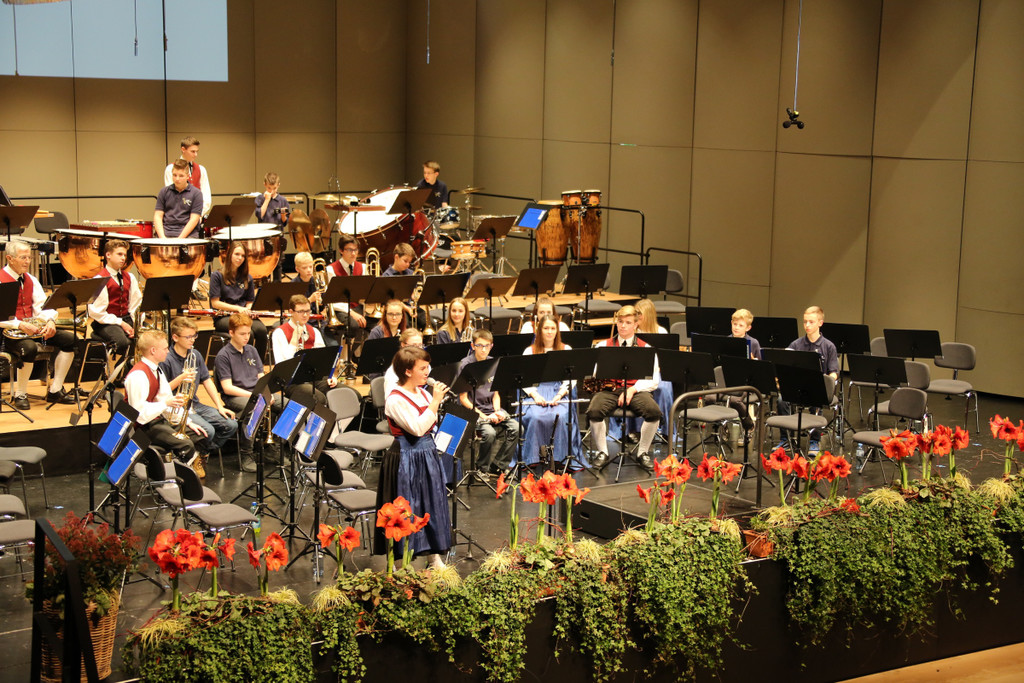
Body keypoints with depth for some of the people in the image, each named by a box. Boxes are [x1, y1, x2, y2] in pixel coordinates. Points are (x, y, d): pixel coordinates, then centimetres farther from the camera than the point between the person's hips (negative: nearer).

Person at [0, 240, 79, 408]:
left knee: (70, 339, -6)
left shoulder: (30, 279, 13)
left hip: (31, 327, 8)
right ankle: (20, 395, -16)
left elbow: (42, 305, 7)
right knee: (29, 347, -38)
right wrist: (20, 325, -29)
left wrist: (49, 321, -14)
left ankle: (55, 390, 1)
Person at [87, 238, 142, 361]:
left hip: (127, 319, 6)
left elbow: (136, 304, 11)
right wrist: (120, 323, -14)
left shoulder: (130, 277, 15)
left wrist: (135, 323, -7)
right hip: (106, 323, -5)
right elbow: (96, 311, -12)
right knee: (123, 342, -35)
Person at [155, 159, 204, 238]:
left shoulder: (196, 194, 4)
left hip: (187, 233, -2)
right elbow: (158, 216, 10)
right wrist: (162, 237, -6)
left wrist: (180, 239, -13)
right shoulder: (164, 192, 13)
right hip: (166, 233, 2)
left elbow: (194, 219, -4)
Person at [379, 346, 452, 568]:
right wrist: (435, 402, -23)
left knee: (433, 505, 13)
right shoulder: (395, 400, -17)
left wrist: (439, 400, 3)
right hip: (407, 460, -8)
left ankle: (434, 557, 24)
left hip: (428, 455, 8)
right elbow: (417, 428, -26)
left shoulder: (424, 394, 8)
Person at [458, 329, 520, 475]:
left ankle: (499, 466, -2)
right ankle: (482, 468, -6)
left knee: (515, 428, -16)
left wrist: (497, 411, -6)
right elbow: (463, 398, -10)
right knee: (489, 432, -31)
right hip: (472, 410, -6)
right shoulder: (466, 364, -9)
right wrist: (482, 416, -18)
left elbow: (496, 394, 14)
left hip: (491, 409, 6)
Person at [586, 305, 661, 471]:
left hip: (636, 390, 0)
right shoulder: (604, 346, 13)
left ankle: (643, 453, -6)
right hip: (609, 389, 0)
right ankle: (602, 453, -9)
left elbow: (653, 381, 3)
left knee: (654, 412, -30)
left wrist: (633, 389, -14)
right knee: (594, 411, -32)